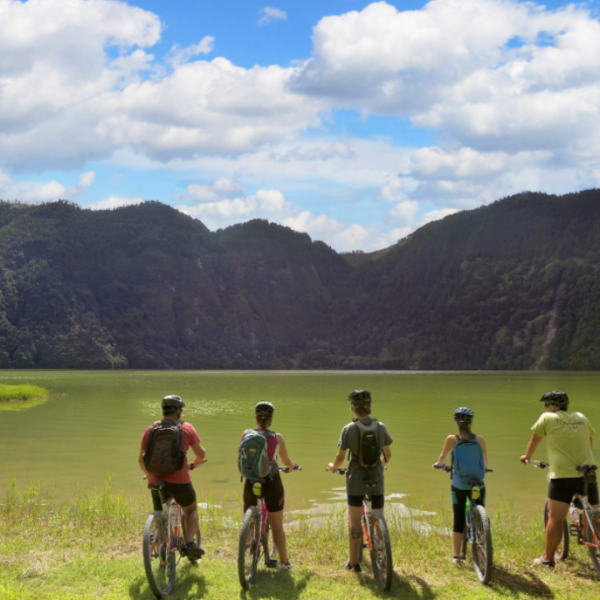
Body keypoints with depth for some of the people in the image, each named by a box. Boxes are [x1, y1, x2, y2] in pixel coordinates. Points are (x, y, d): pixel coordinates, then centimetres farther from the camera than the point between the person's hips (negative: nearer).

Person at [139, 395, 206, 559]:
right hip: (179, 480, -2)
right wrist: (198, 461, 29)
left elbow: (141, 460, 12)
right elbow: (201, 453, 6)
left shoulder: (150, 430, 10)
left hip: (156, 482, 2)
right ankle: (189, 544, 4)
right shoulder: (186, 428, 2)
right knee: (191, 509, 21)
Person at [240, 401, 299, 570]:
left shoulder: (246, 435, -4)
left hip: (251, 483, 1)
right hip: (272, 482, -1)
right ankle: (283, 561, 16)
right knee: (277, 525, 9)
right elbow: (286, 461, 6)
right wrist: (294, 466, 29)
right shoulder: (277, 438, -7)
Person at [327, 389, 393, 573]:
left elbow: (340, 457, -5)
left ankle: (353, 563, 13)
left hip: (356, 479, -2)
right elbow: (388, 455, 7)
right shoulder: (380, 427, -2)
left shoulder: (348, 429, -10)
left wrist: (333, 466, 16)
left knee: (354, 523, 7)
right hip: (376, 479, 2)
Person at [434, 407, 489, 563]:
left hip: (459, 485, 0)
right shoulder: (479, 439, -5)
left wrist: (438, 464, 29)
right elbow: (485, 461, 8)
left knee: (458, 520, 9)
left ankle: (457, 555, 12)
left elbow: (442, 457, 7)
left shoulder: (452, 439, -8)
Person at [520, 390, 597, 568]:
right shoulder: (581, 418, 14)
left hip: (562, 475, -4)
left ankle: (547, 558, 2)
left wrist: (527, 457, 29)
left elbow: (534, 441, 11)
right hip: (588, 474, 4)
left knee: (555, 518, -1)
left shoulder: (547, 418, 1)